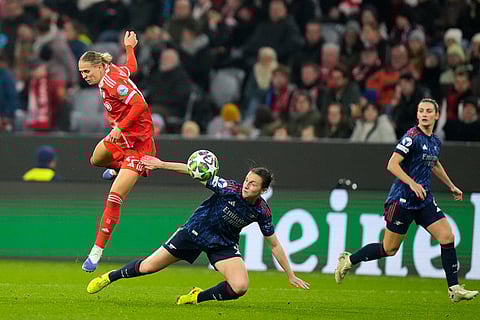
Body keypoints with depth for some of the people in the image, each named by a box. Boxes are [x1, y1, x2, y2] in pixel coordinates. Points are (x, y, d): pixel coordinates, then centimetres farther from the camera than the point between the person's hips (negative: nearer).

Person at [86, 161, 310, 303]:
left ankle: (198, 297, 4)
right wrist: (161, 164, -26)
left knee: (240, 287, -23)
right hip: (195, 232, -2)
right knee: (148, 267, 2)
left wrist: (291, 275, -1)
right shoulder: (229, 189, -25)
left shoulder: (262, 212, -16)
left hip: (223, 245, 2)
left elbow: (274, 245, -3)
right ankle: (110, 277, 31)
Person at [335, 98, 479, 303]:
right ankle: (348, 260, 22)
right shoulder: (412, 137, -14)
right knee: (389, 249, 0)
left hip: (424, 201, 7)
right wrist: (412, 184, -28)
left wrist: (451, 186, 38)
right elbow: (392, 165, -19)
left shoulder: (435, 141, 11)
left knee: (447, 236, -7)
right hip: (402, 200, -7)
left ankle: (454, 289, -4)